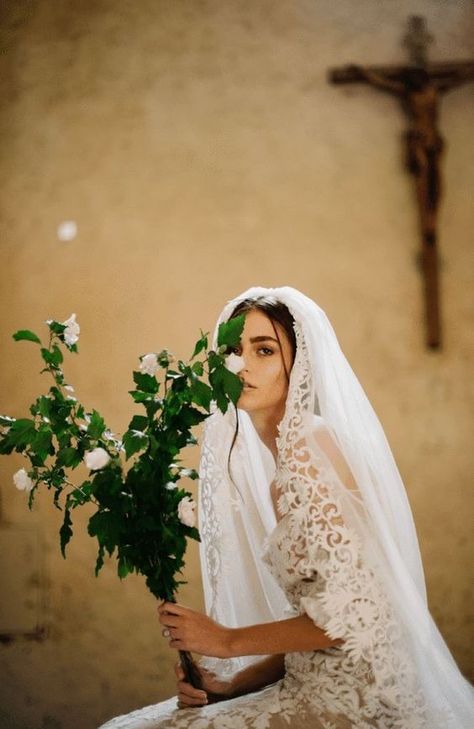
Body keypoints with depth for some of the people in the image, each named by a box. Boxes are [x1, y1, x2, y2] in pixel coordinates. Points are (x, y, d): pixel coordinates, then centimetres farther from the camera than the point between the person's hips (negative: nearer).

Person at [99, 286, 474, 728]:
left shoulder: (313, 446, -15)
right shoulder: (281, 464, 10)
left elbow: (349, 612, -19)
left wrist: (230, 641, -9)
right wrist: (232, 684, 3)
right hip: (313, 688, 8)